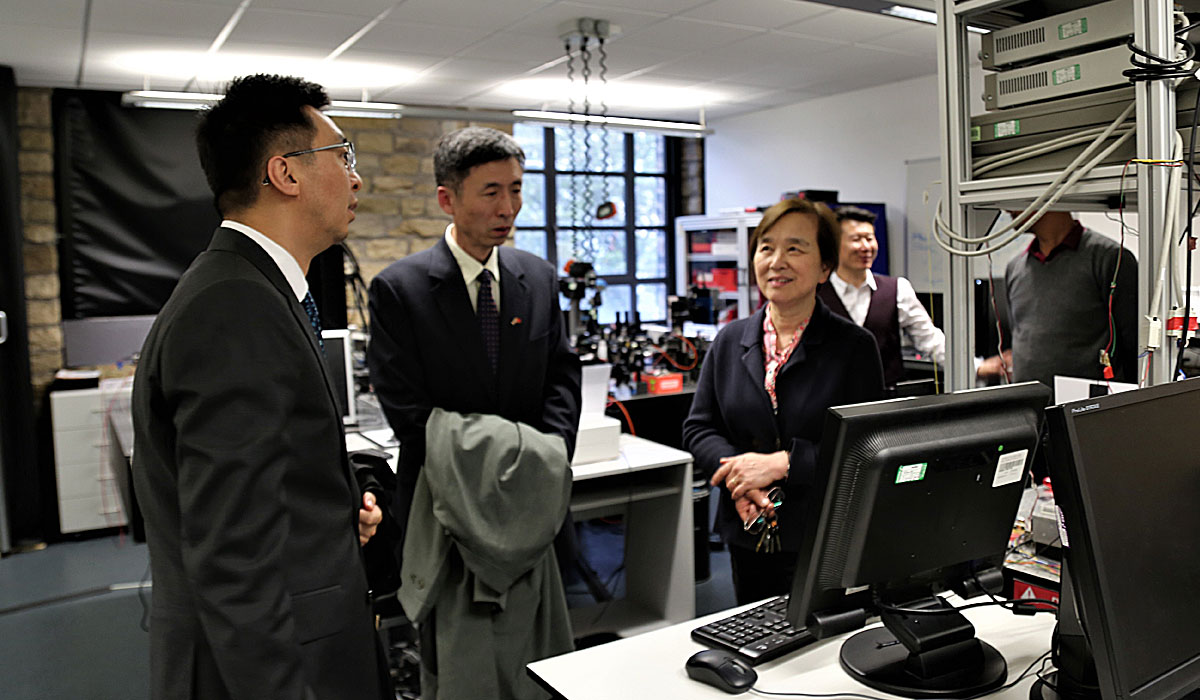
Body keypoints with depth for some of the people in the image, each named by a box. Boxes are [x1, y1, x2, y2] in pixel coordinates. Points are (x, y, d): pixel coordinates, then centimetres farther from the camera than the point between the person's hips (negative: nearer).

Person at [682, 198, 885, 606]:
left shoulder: (855, 346, -6)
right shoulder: (730, 341, 5)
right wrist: (739, 476, -15)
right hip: (748, 540, 3)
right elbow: (698, 428, 4)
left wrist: (780, 463, -20)